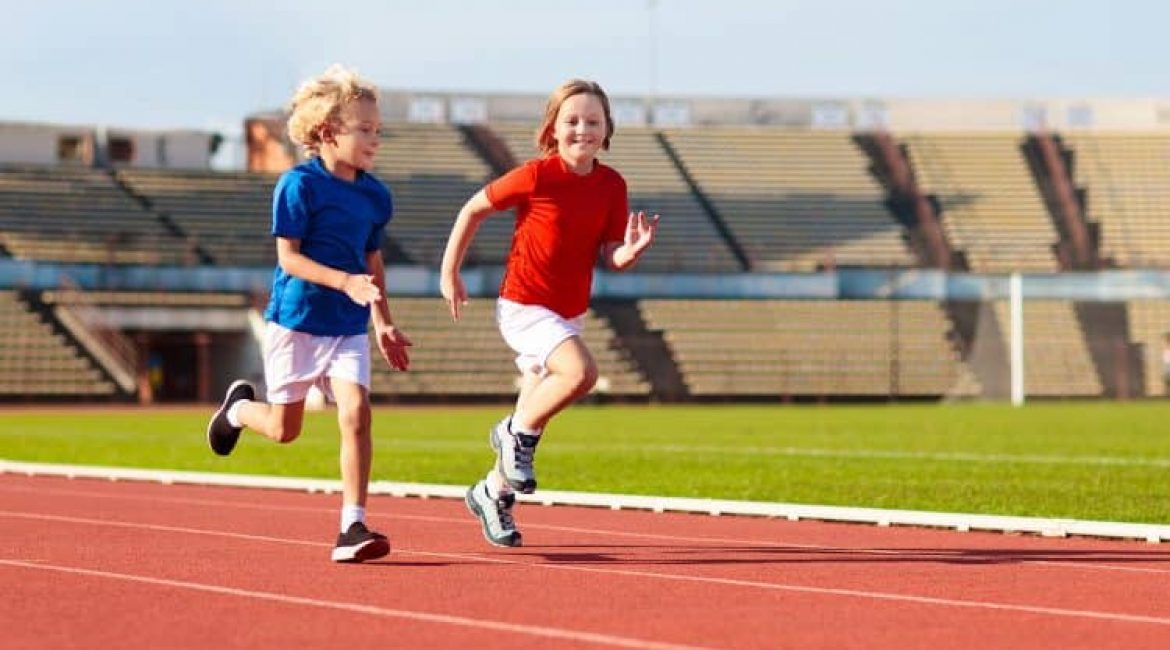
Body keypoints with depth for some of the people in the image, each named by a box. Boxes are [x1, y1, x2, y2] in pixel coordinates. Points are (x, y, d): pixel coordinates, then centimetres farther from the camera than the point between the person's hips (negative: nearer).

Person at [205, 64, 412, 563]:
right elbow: (289, 257, -16)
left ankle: (352, 527, -14)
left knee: (356, 414, -14)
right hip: (296, 319, -4)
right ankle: (238, 408, 43)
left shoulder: (375, 195, 5)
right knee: (285, 428, 8)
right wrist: (346, 282, -27)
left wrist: (383, 322, 16)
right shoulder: (299, 185, -13)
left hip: (348, 327, 4)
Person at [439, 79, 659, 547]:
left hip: (570, 313, 6)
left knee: (534, 415, 14)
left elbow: (612, 258, -2)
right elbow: (474, 209, -5)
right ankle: (516, 434, -7)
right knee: (581, 372, -30)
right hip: (523, 307, -6)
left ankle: (493, 492, 35)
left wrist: (631, 251, -25)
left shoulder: (612, 185, -2)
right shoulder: (537, 177, -16)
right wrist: (449, 273, -1)